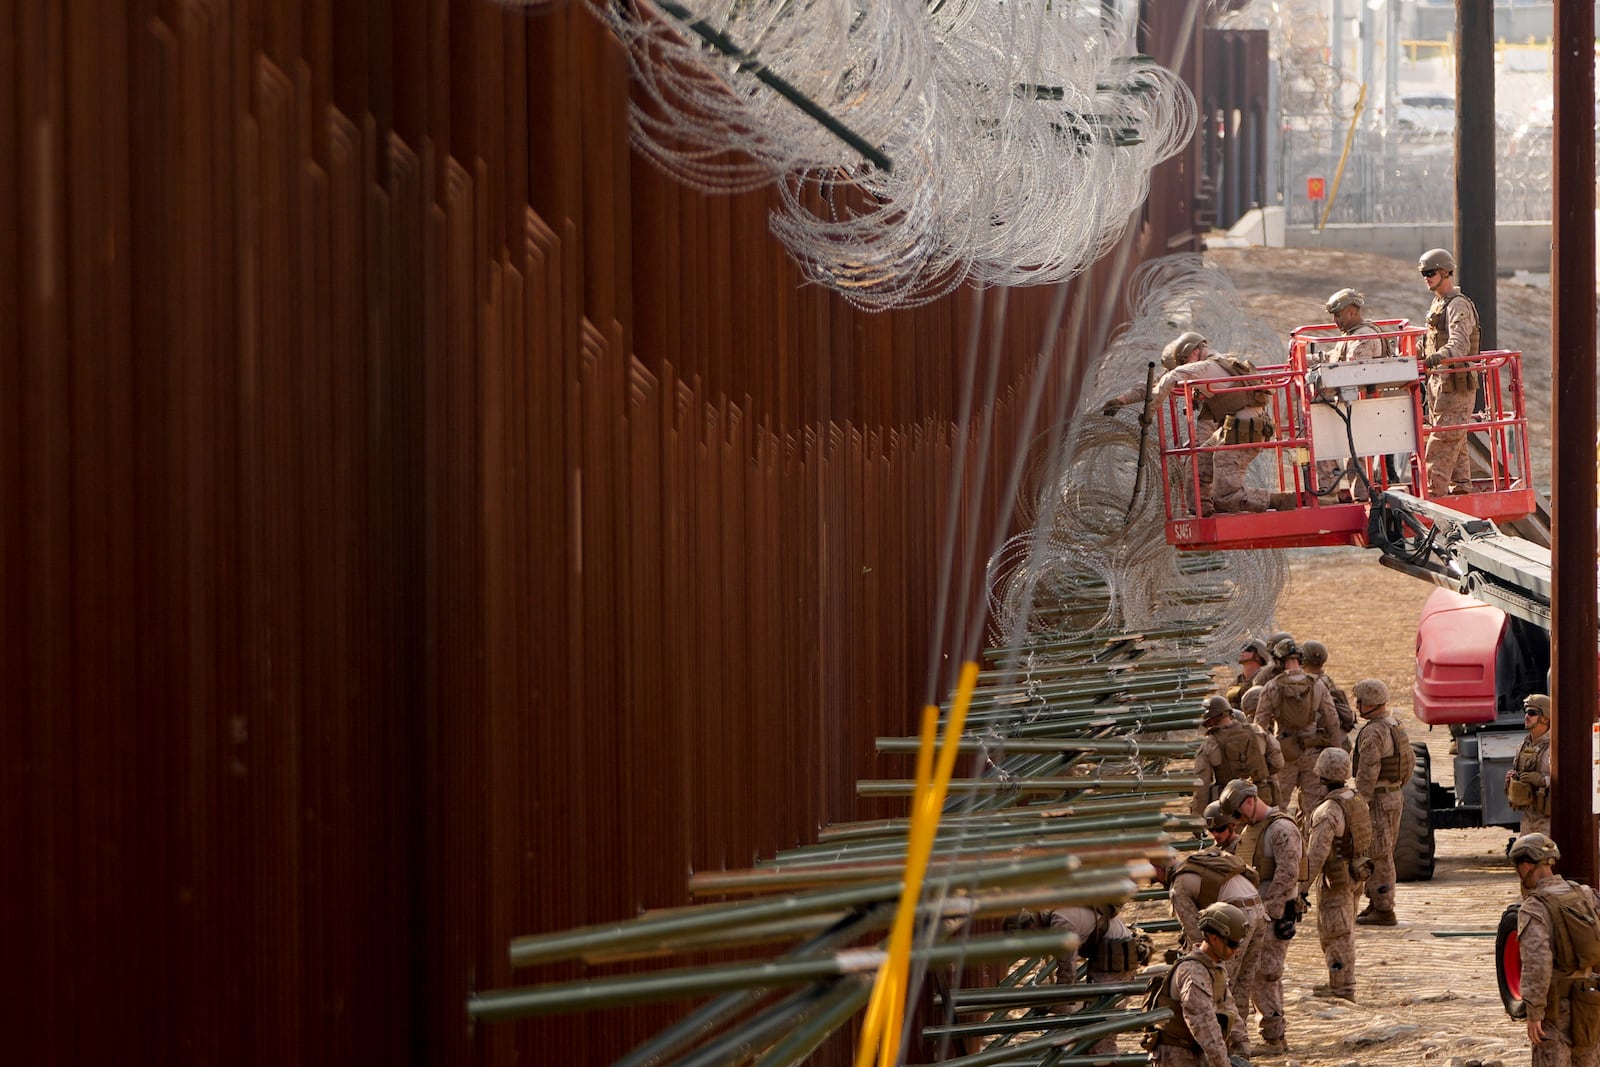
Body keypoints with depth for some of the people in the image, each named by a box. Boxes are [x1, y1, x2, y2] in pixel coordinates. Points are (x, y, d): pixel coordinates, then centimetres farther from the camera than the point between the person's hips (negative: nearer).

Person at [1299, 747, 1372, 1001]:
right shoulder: (1357, 801, 4)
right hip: (1355, 875, 9)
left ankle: (1342, 987, 3)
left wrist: (1303, 887, -21)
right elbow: (1365, 839, 15)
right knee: (1344, 932, 19)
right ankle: (1340, 983, 29)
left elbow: (1316, 854, -25)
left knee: (1335, 934, -1)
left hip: (1335, 880, -9)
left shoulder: (1328, 811, -23)